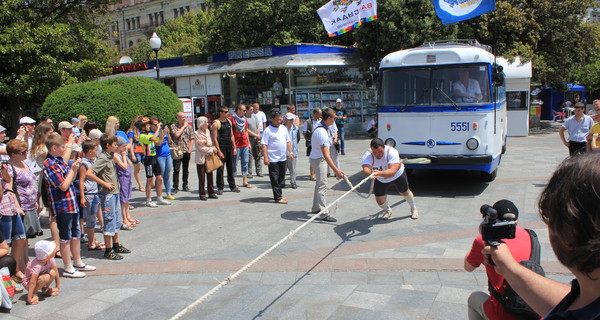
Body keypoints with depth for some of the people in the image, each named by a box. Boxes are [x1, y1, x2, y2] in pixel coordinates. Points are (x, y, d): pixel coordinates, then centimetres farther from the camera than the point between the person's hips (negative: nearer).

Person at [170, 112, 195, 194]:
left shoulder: (189, 127, 9)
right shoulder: (173, 126, 2)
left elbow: (192, 139, 8)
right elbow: (177, 134, -15)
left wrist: (190, 149, -2)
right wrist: (183, 126, -6)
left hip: (186, 151, 3)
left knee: (186, 169, 9)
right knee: (176, 169, -4)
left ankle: (185, 185, 20)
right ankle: (175, 187, 1)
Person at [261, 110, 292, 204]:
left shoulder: (283, 128, 10)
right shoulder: (268, 130, -9)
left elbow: (288, 141, 17)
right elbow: (264, 144, -12)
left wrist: (290, 152, 9)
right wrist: (265, 157, -18)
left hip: (283, 158, 7)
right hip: (273, 159, -6)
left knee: (281, 178, 14)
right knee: (275, 179, -1)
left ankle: (278, 194, 27)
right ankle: (278, 197, 2)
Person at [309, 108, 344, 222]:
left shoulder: (323, 128, 2)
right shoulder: (322, 132, -30)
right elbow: (326, 156, -35)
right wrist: (336, 170, -37)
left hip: (317, 158, 11)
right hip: (319, 160, -11)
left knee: (319, 184, 21)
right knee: (322, 186, -10)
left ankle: (316, 208, 34)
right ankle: (324, 214, -8)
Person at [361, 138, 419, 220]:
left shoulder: (392, 152, -40)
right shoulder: (367, 155, -34)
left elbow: (392, 171, -51)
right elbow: (365, 169, -51)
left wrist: (380, 173, -70)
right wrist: (370, 173, -75)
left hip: (397, 174, -1)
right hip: (380, 180, 1)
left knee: (405, 192, 18)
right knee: (380, 201, -4)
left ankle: (413, 208, 51)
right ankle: (388, 210, 33)